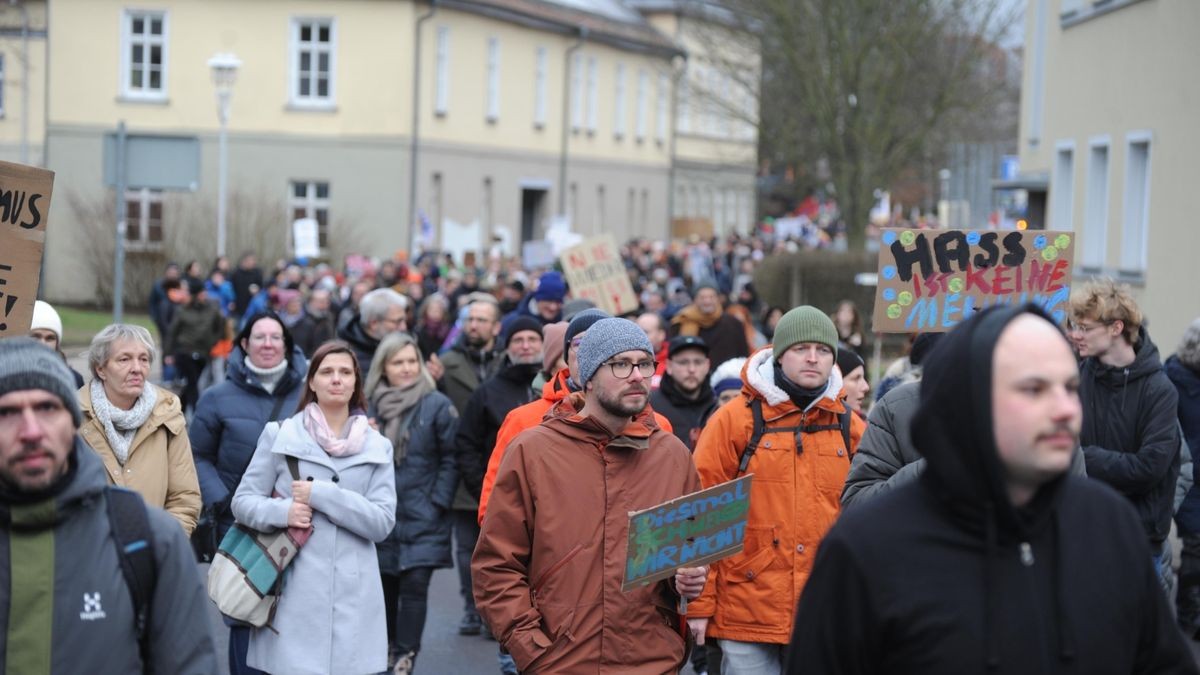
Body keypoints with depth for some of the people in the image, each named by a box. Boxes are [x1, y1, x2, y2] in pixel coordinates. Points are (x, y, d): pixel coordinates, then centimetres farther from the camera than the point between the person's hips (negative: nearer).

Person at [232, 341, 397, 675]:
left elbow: (383, 521, 1)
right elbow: (243, 501, 8)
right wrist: (281, 511, -13)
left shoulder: (377, 447, 11)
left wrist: (321, 494, -9)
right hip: (293, 596, -1)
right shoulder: (279, 435, 6)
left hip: (352, 599, 2)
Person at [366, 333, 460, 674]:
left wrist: (438, 503, -10)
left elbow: (451, 459, -4)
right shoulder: (371, 406, 5)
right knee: (385, 587, 11)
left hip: (422, 520, -3)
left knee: (414, 584, -10)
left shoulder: (437, 405, -4)